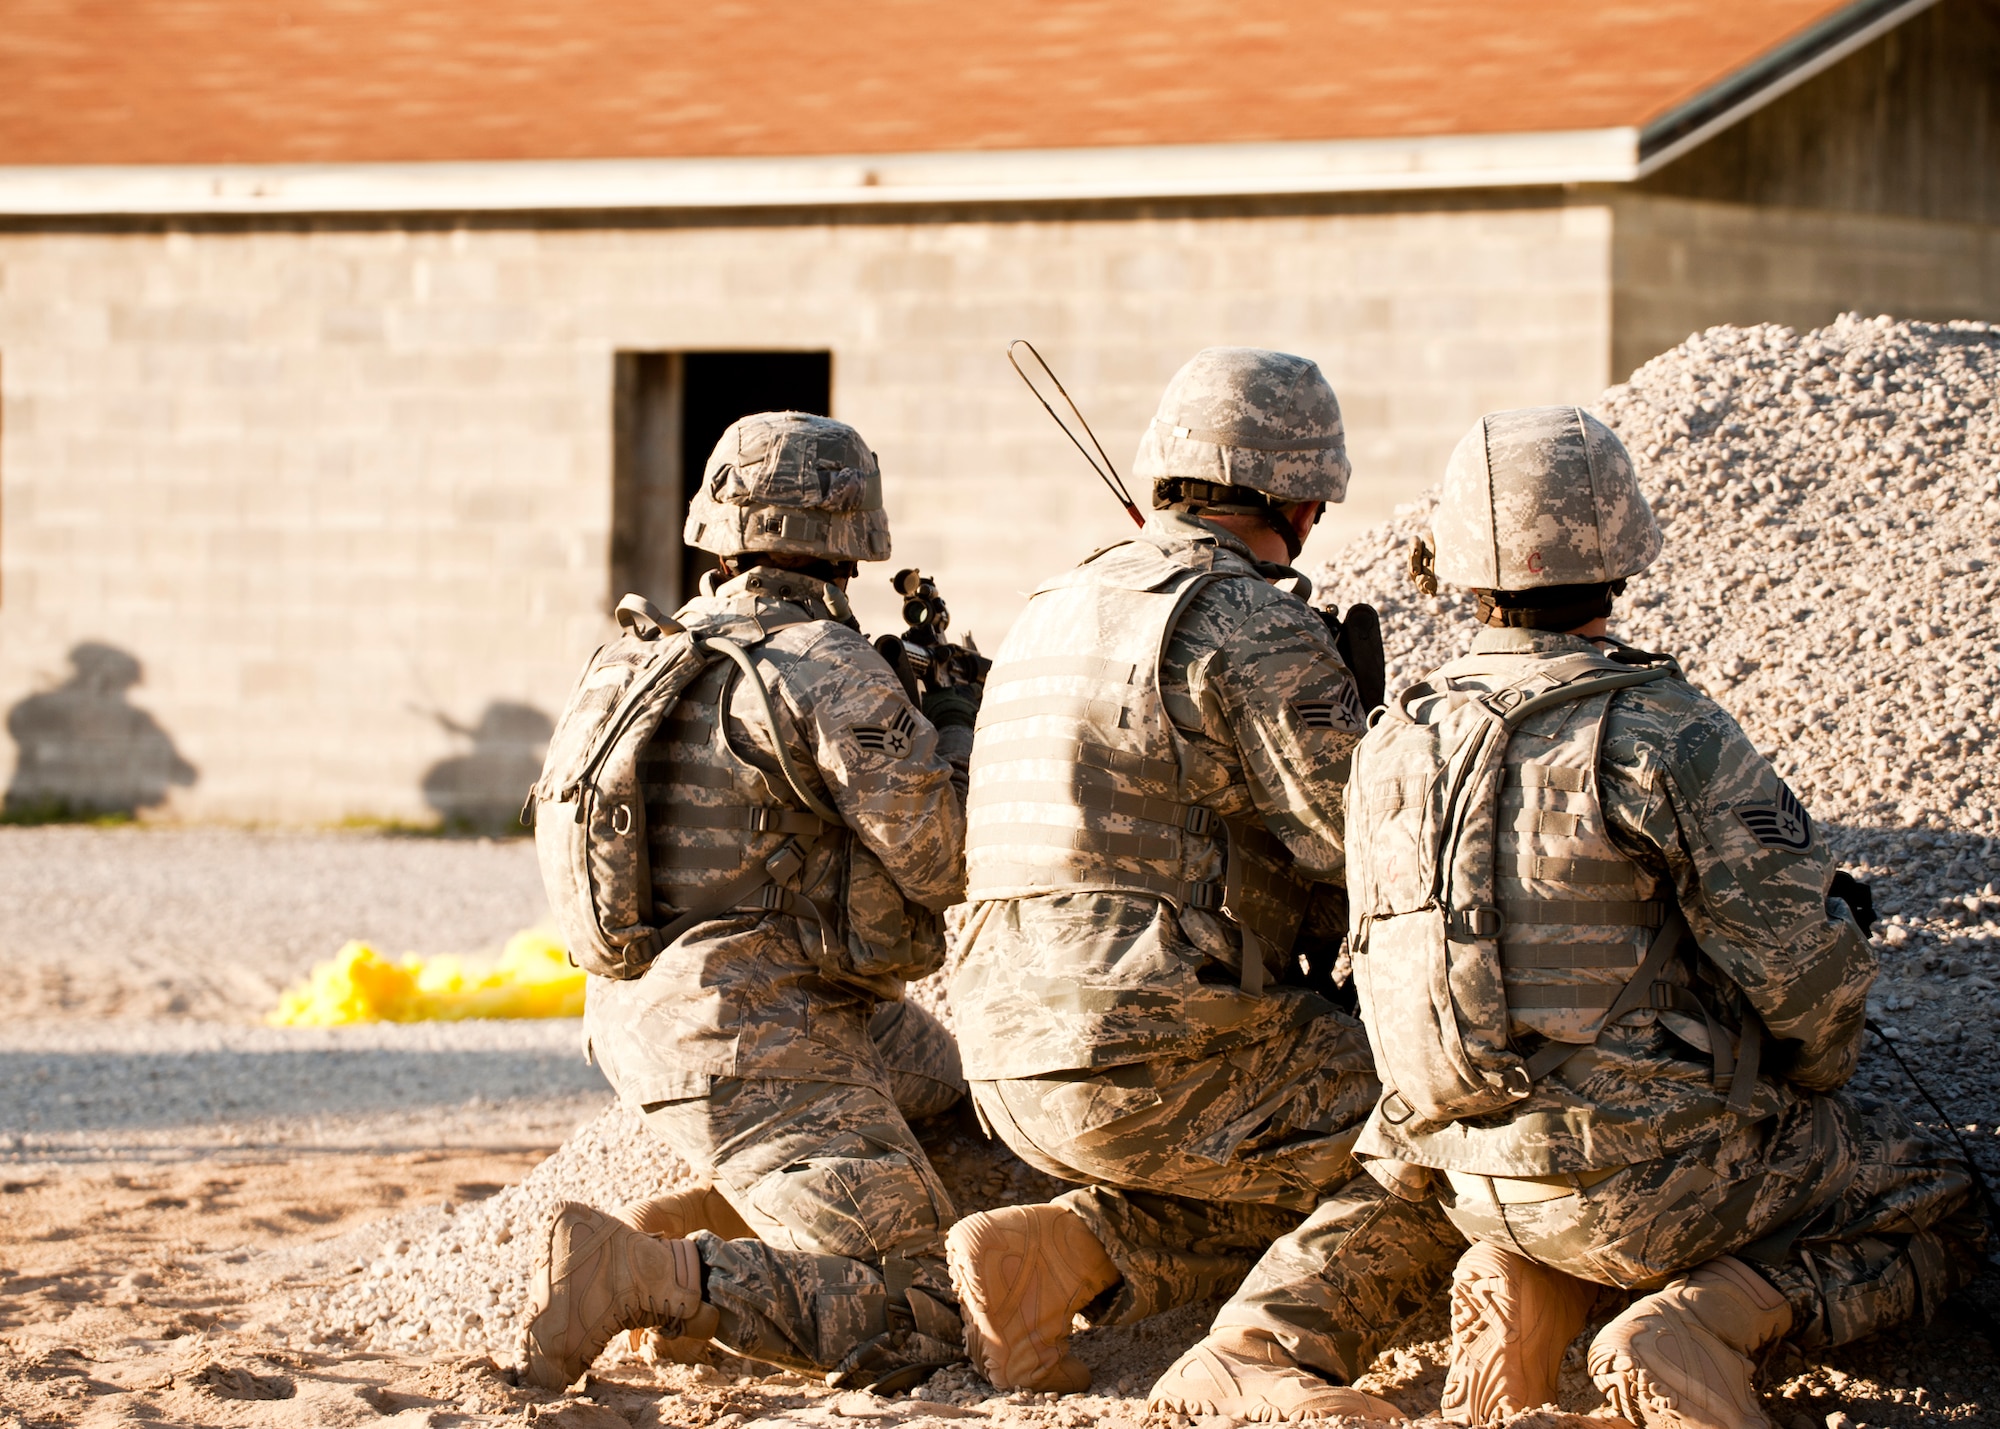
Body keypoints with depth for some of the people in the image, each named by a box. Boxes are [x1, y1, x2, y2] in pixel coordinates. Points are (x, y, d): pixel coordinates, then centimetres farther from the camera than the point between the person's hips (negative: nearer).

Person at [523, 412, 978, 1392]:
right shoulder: (829, 669, -15)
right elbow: (942, 862, -14)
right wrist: (957, 724, 4)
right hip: (753, 1046, -9)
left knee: (951, 1080, 31)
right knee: (916, 1327, -13)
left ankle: (712, 1220, 15)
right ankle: (641, 1276, -22)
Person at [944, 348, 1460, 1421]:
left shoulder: (1056, 612, 18)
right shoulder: (1255, 630, -10)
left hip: (1014, 1065, 9)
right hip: (1155, 1057, -8)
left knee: (1309, 1172, 25)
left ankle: (1052, 1253, 6)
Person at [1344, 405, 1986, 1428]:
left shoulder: (1388, 754, 2)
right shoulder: (1663, 738, -17)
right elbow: (1803, 966, -15)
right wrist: (1811, 1077, 8)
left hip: (1474, 1177, 6)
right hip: (1655, 1172, -6)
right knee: (1935, 1208, 14)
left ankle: (1518, 1294, 8)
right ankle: (1692, 1335, -9)